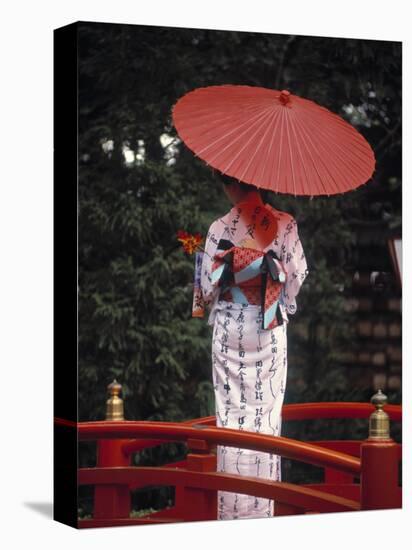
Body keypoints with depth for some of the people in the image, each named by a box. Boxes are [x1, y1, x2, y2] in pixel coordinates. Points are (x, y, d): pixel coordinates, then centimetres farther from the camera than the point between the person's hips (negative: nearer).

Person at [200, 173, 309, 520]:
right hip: (271, 330, 1)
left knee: (231, 412, 7)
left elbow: (209, 286, -4)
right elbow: (297, 275, -2)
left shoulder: (220, 228, -9)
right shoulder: (285, 224, -6)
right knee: (267, 410, 7)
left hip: (229, 327, -1)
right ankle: (262, 506, 11)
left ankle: (232, 507, 10)